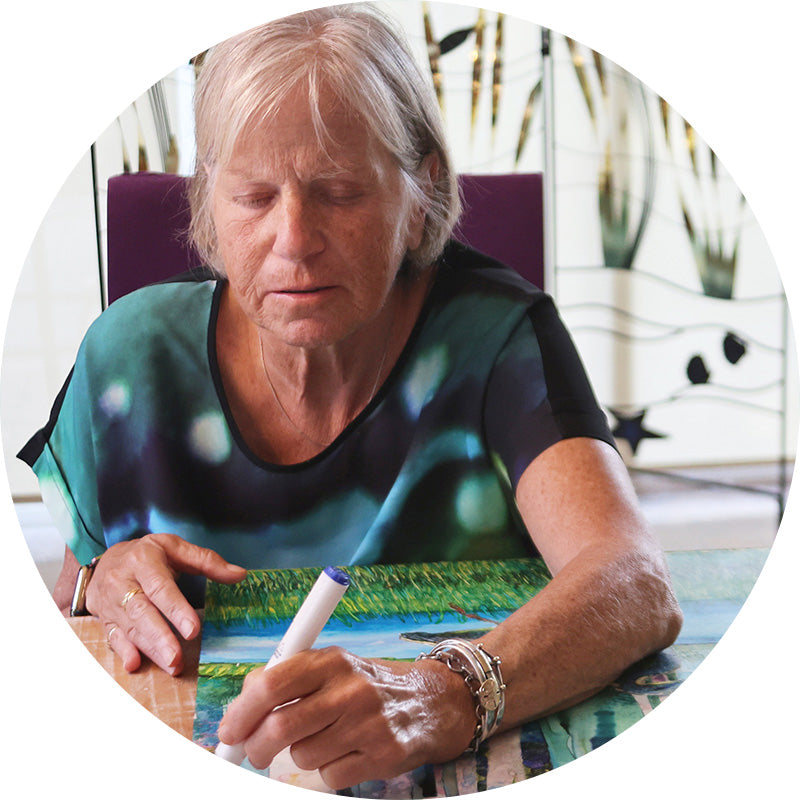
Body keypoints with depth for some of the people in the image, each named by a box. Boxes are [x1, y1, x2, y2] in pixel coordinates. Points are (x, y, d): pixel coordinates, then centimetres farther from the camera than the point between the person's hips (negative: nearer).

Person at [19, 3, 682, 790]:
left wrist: (443, 697, -43)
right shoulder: (134, 355, -7)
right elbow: (47, 612, 7)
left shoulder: (498, 336, -13)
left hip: (470, 771, -2)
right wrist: (102, 585, -16)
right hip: (191, 775, 3)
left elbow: (637, 583, -26)